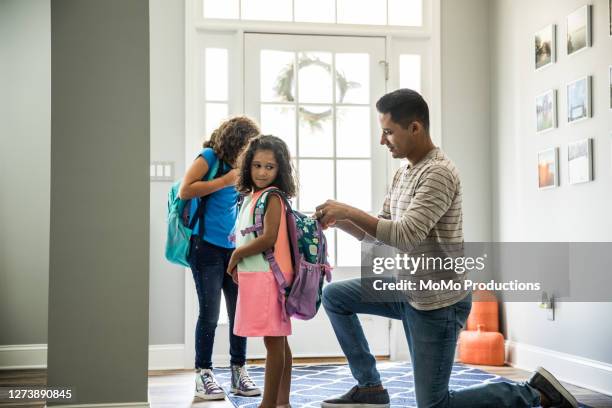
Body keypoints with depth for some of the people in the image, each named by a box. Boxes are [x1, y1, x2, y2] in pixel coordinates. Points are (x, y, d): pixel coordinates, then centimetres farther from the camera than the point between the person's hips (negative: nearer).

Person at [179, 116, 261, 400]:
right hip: (206, 246, -6)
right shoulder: (209, 157, -2)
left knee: (240, 311, 5)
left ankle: (239, 373, 15)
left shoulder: (237, 167, 15)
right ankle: (203, 376, 4)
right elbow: (185, 191, -14)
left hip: (234, 247, 6)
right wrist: (225, 181, -13)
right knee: (210, 313, -6)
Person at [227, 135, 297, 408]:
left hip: (268, 276, -9)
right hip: (254, 276, 9)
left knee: (273, 340, -4)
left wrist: (237, 254, -8)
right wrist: (238, 264, 7)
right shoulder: (251, 198, 17)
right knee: (278, 341, 13)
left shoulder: (272, 197, -10)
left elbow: (269, 238, -19)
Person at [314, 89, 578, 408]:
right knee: (334, 296, 8)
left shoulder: (438, 173, -22)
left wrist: (349, 211, -27)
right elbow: (378, 233, 12)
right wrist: (338, 221, -5)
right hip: (408, 290, 9)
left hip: (438, 301, -9)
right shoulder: (403, 173, 9)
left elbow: (406, 236, -31)